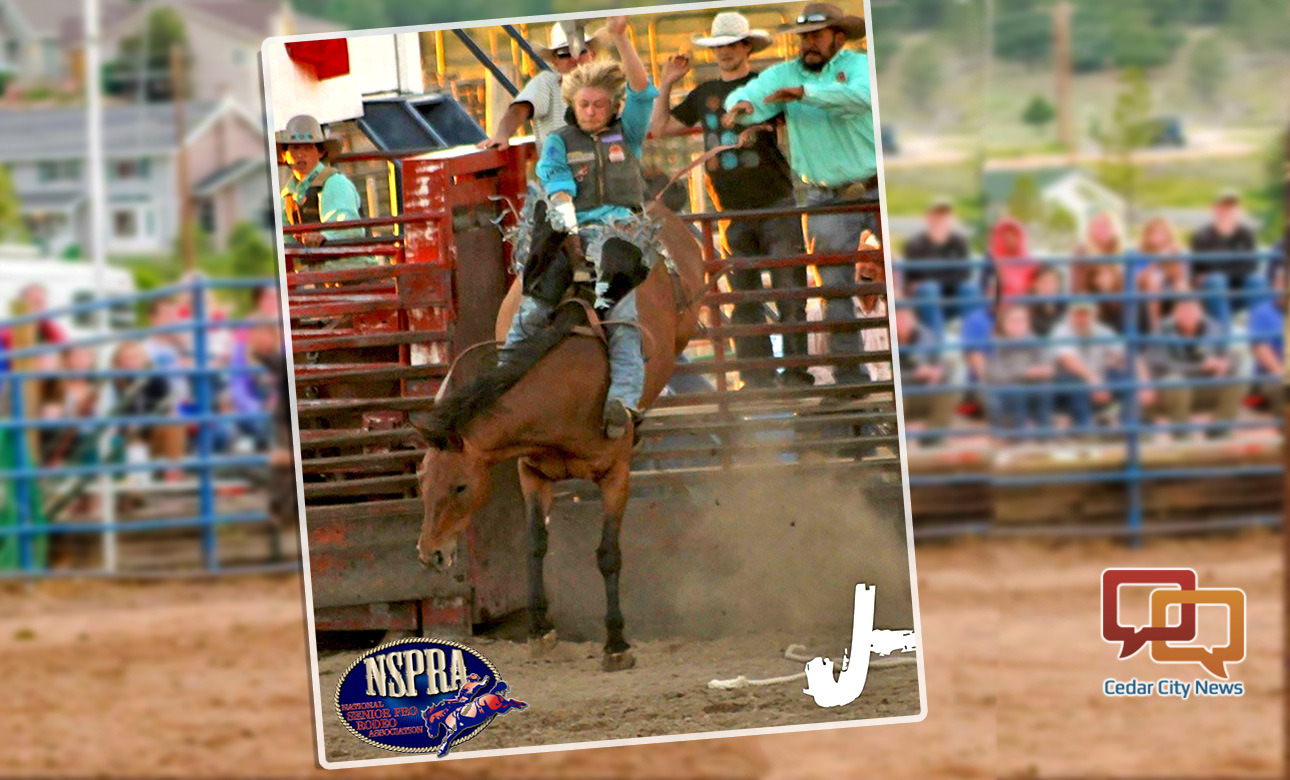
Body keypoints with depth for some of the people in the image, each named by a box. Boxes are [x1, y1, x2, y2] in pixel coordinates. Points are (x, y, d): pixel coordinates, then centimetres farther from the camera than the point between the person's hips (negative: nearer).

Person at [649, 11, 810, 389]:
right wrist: (666, 84, 12)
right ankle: (757, 376, 6)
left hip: (776, 204, -4)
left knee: (789, 289, -7)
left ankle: (797, 370, -5)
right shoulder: (704, 94, 15)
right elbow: (660, 127, 22)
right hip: (732, 211, 4)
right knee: (743, 296, 3)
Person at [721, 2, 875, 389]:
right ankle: (849, 375, 9)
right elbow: (752, 95, -5)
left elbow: (862, 95, -24)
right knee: (835, 288, 3)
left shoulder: (858, 65, -3)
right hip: (828, 200, 3)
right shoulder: (783, 75, 8)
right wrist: (741, 105, -30)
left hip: (876, 192, -3)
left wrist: (805, 92, -31)